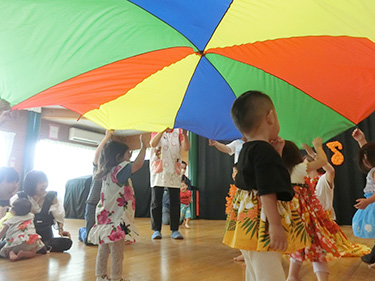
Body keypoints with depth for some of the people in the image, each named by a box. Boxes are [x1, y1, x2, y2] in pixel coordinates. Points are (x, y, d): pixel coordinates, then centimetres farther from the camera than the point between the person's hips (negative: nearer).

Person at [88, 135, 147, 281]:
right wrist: (143, 146, -19)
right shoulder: (119, 171, -18)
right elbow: (138, 164, -28)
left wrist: (127, 159, 21)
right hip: (116, 221, -10)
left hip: (106, 219, 10)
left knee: (104, 250, 19)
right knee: (117, 254, 2)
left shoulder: (108, 172, 8)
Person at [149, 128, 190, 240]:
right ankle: (156, 230, 11)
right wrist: (163, 130, -24)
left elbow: (186, 148, -6)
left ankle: (175, 230, 12)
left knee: (175, 203, 3)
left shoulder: (178, 131, 8)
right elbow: (153, 144, -15)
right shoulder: (157, 131, 6)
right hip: (158, 172, -1)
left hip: (174, 172, 1)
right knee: (156, 202, 1)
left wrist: (185, 134, -21)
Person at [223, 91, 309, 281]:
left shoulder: (247, 150, 12)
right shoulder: (264, 151, -17)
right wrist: (275, 225, -23)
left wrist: (276, 153, 13)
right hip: (261, 225, -11)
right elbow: (267, 192, -24)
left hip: (246, 221, 11)